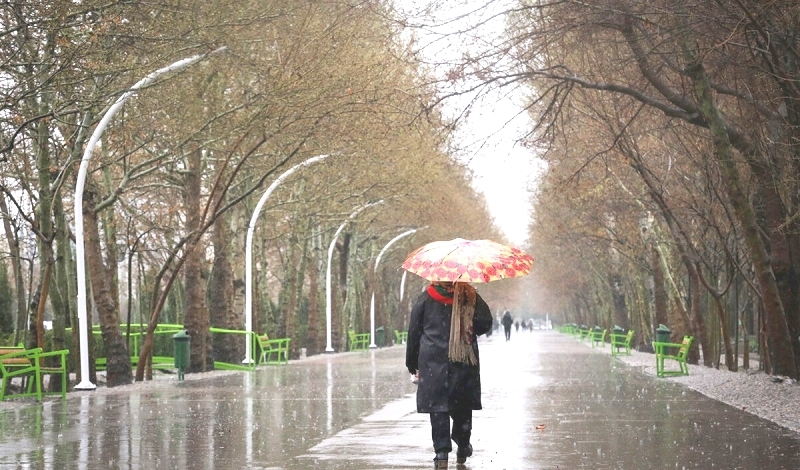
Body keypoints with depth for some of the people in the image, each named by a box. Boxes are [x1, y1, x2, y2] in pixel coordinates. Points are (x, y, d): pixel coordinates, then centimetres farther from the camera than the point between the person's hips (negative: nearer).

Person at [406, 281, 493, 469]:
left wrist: (413, 365, 12)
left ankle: (442, 453, -10)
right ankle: (463, 447, 25)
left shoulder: (425, 299, 1)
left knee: (438, 406, -1)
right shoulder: (471, 297, 1)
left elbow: (413, 332, 4)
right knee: (463, 406, 15)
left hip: (433, 362, -1)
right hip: (465, 362, 1)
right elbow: (486, 324, 0)